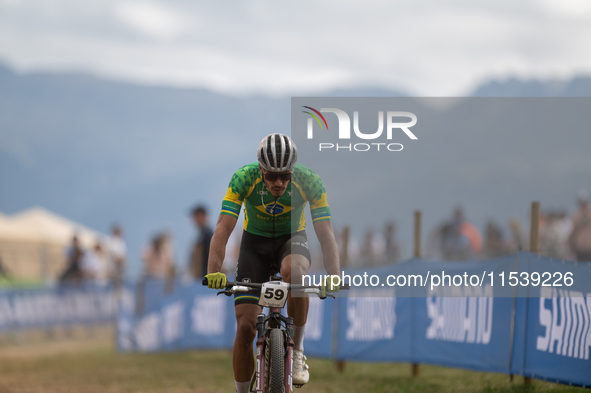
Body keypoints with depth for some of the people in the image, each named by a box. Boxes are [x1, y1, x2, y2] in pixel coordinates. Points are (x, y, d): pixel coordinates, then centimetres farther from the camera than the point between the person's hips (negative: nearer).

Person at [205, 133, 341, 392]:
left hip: (292, 239, -1)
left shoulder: (309, 181, -26)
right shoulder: (243, 179, -27)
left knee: (292, 272, -37)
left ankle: (297, 350, -19)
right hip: (255, 242, 1)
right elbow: (223, 228, -32)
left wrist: (334, 277, -44)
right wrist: (213, 272, -46)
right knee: (246, 326, -10)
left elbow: (325, 232, -30)